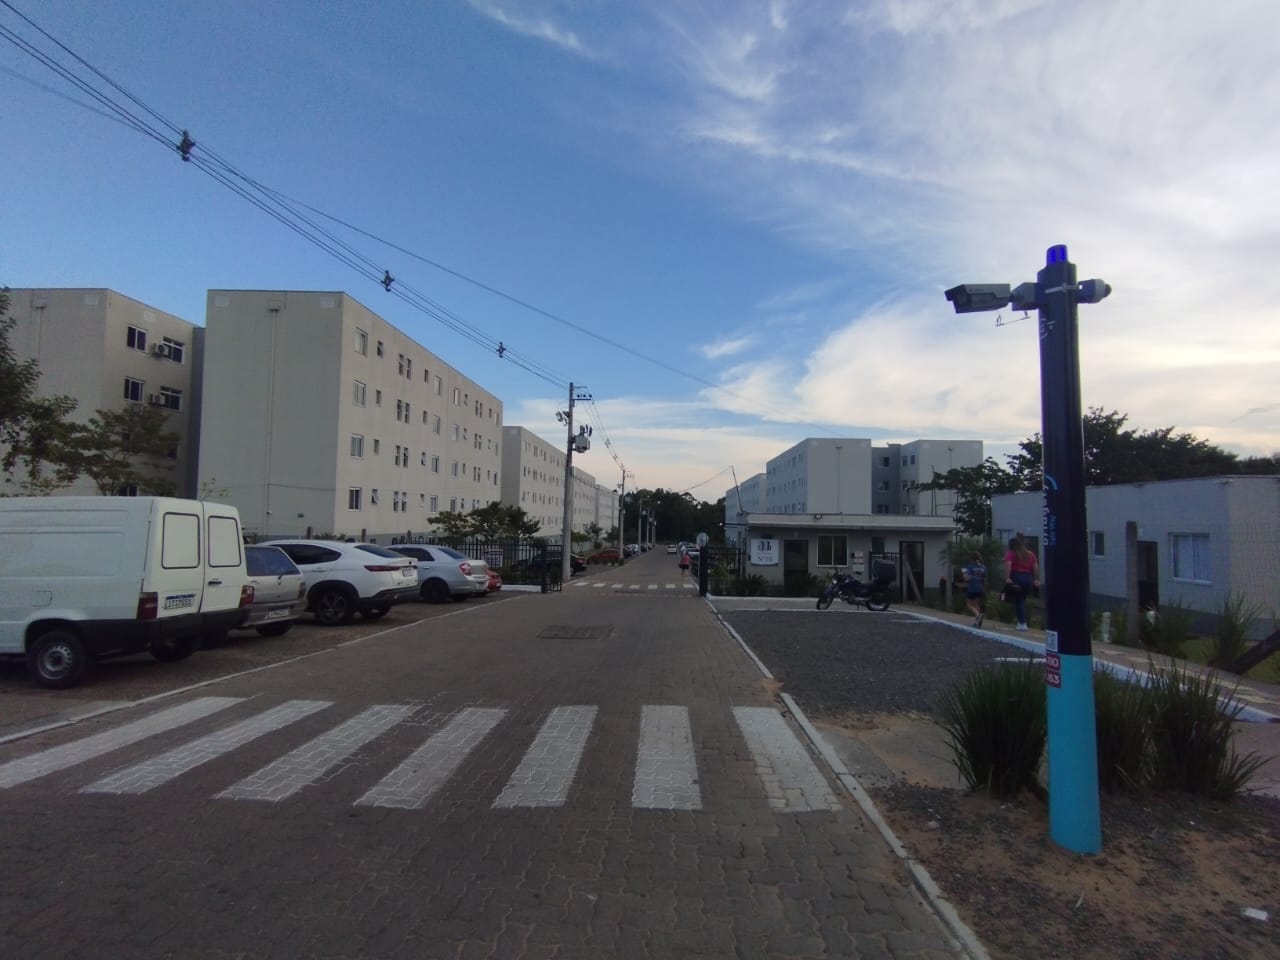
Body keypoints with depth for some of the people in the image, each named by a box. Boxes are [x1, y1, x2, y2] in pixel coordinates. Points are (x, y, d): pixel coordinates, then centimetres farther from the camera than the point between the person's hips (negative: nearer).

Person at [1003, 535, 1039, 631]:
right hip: (1028, 578, 4)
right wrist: (1036, 579, 9)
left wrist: (1007, 578, -19)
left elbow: (1008, 565, -15)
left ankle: (1022, 623, 0)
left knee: (1018, 601, 3)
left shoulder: (1011, 554, 1)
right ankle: (1022, 622, 15)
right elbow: (1036, 566, 8)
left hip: (1016, 577, -4)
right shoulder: (1030, 554, 16)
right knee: (1022, 600, 18)